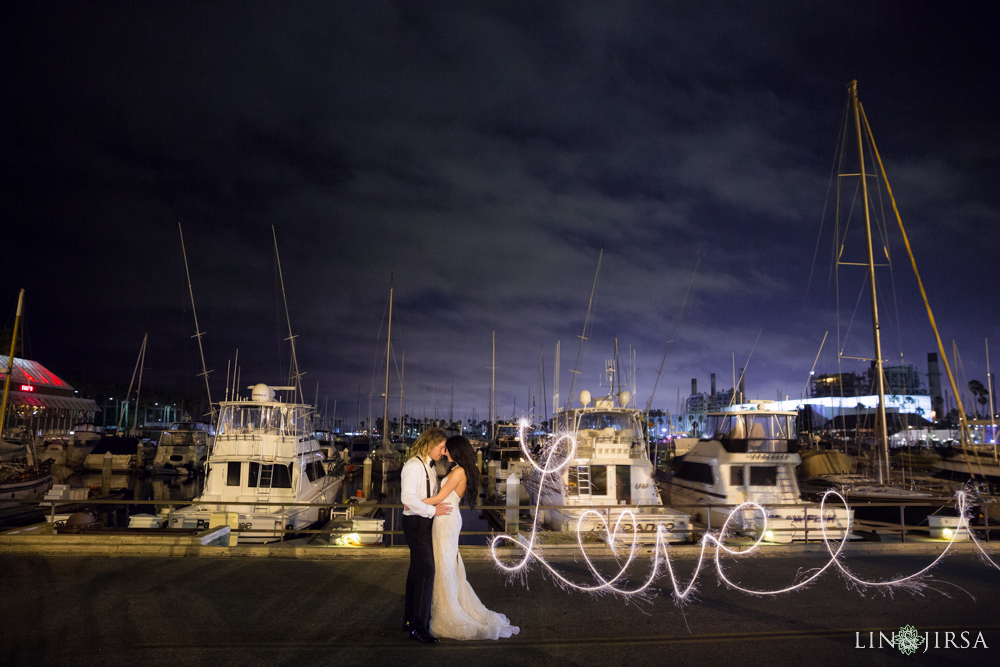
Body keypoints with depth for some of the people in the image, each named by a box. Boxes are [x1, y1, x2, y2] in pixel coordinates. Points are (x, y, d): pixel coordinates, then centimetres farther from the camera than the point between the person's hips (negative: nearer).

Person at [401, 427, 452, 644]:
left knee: (417, 570, 16)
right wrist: (432, 510, -22)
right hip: (415, 522, -10)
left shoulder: (429, 466, 13)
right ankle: (418, 626, -6)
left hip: (425, 521, 10)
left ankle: (410, 619, 27)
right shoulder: (414, 466, -17)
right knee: (426, 569, -12)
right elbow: (407, 497, -26)